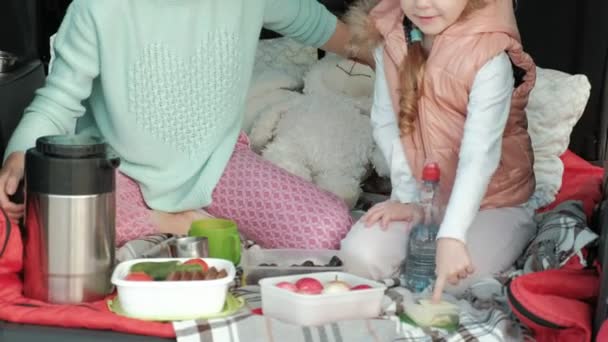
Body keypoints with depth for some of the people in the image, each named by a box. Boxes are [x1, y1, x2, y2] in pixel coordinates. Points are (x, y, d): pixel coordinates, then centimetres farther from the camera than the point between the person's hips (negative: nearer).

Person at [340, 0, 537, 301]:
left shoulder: (490, 59, -27)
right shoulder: (391, 39, -9)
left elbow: (479, 154, -34)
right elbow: (385, 123, -2)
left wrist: (451, 237, -45)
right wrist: (407, 197, -11)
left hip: (492, 200, -4)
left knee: (450, 277, -27)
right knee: (360, 256, -18)